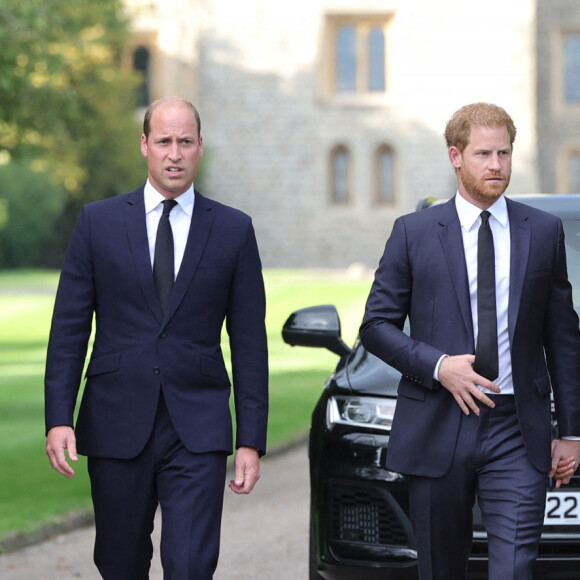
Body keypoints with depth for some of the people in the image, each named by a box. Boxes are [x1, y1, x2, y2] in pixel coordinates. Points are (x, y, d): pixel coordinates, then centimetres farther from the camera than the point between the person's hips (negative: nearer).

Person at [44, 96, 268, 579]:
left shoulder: (234, 230, 5)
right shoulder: (99, 222, 5)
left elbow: (249, 342, 5)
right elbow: (69, 328, 4)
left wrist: (251, 440, 0)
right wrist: (59, 418, -6)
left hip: (198, 432, -1)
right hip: (117, 426, 1)